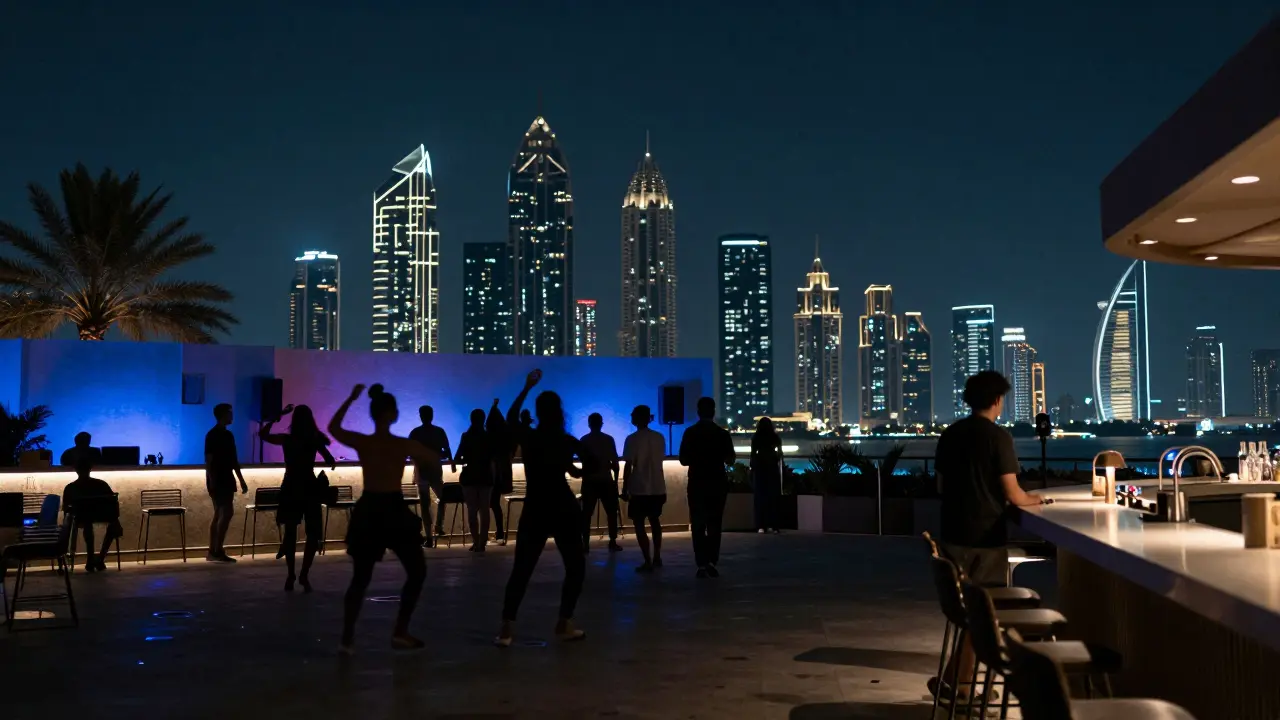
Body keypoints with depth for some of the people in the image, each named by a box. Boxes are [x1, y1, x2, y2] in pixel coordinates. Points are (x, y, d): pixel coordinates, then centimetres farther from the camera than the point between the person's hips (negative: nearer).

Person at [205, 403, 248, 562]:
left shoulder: (228, 435, 14)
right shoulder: (212, 435, -11)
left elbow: (234, 460, 19)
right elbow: (208, 460, -15)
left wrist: (241, 480, 18)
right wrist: (212, 481, -22)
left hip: (226, 480, 9)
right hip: (217, 480, -9)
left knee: (219, 514, 8)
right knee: (227, 512, -14)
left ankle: (213, 552, 10)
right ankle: (218, 550, -12)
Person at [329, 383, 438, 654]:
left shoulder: (360, 442, -3)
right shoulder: (405, 445, -9)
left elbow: (333, 428, 18)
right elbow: (436, 460, 8)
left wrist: (351, 398, 21)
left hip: (367, 512, 4)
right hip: (394, 511, -3)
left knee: (360, 578, 14)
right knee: (417, 572, 14)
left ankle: (347, 638, 5)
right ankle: (400, 632, 9)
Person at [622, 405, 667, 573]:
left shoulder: (632, 439, -10)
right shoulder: (659, 437, 6)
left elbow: (628, 466, -11)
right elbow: (659, 461, 12)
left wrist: (625, 488, -4)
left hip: (639, 489, -6)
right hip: (658, 487, 6)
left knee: (639, 525, 1)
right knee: (655, 521, 22)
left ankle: (648, 562, -5)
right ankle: (657, 558, 26)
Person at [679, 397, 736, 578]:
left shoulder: (690, 433, -5)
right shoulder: (723, 434, -3)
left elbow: (684, 460, -3)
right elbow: (730, 460, 3)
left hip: (697, 483, -1)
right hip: (718, 482, 1)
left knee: (698, 524, 6)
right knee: (715, 524, 9)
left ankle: (702, 564, 0)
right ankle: (712, 562, 0)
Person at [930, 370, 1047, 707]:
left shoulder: (949, 434, 6)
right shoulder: (999, 436, -12)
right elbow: (1012, 494, -12)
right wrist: (1034, 499, 9)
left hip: (953, 534, 6)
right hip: (986, 537, -6)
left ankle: (960, 680, 21)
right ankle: (954, 681, 4)